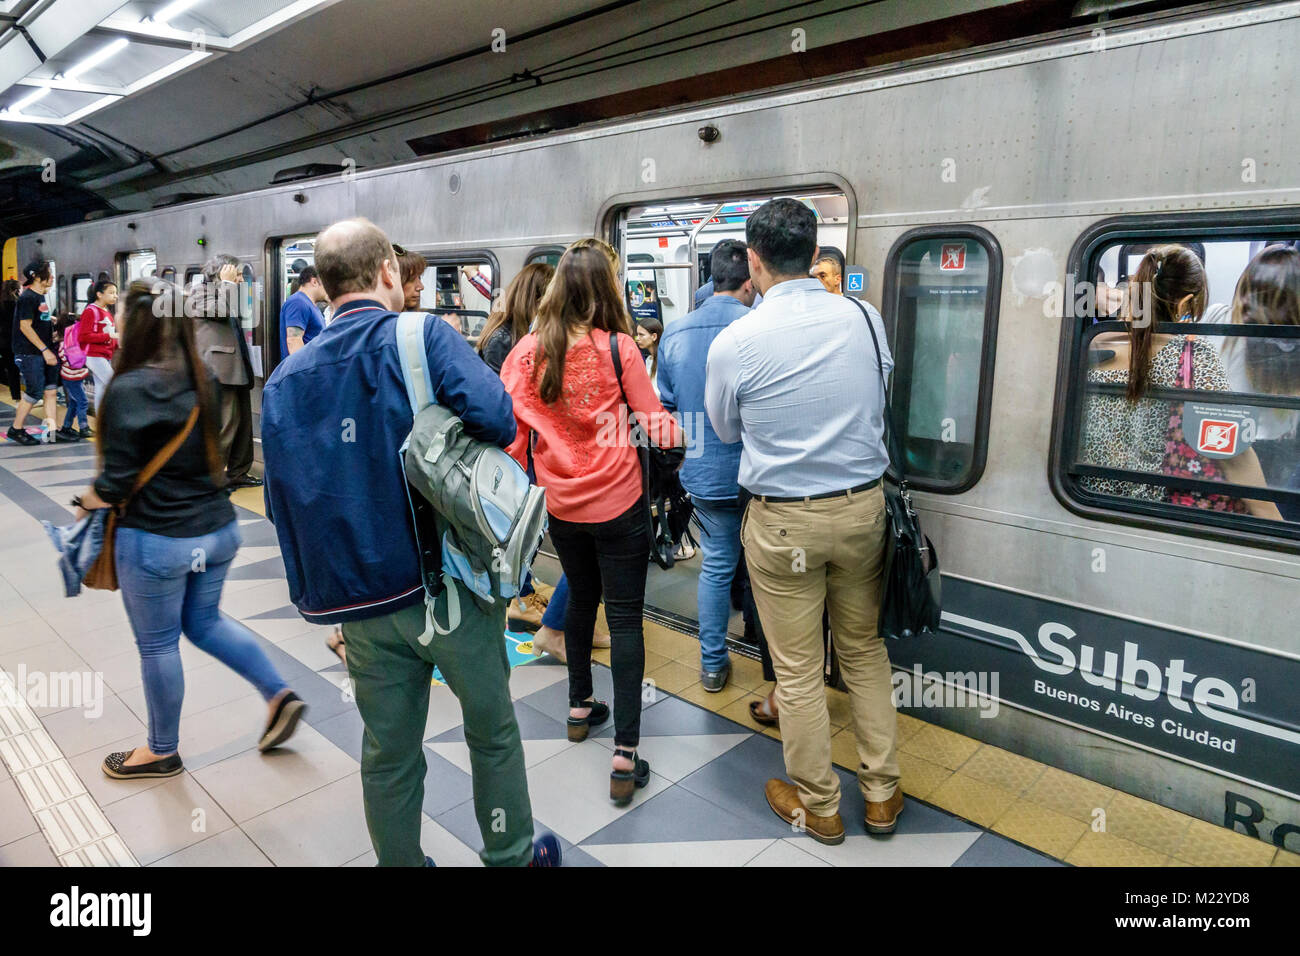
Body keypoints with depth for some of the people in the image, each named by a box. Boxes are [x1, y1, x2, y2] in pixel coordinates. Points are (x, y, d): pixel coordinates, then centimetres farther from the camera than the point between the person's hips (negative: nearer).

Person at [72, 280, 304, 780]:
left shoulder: (129, 389, -18)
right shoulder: (203, 381, 2)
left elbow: (116, 483, -15)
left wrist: (87, 504, 4)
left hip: (157, 540, -7)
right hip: (217, 528, 7)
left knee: (157, 644, 11)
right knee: (205, 622, 25)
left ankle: (162, 751, 30)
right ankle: (279, 694, 20)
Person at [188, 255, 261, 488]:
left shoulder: (225, 293, 21)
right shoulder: (199, 292, -5)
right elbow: (226, 311, -22)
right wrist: (228, 284, -11)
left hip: (237, 369, 9)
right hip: (219, 371, -9)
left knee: (243, 422, 12)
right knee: (224, 424, -8)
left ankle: (238, 473, 21)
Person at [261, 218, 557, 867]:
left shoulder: (284, 380, 5)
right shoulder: (421, 337, -10)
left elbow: (282, 503, 7)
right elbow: (495, 416, -26)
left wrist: (313, 591, 17)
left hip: (363, 604, 4)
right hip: (451, 587, -4)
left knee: (388, 753, 18)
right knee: (493, 730, 17)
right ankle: (511, 856, 35)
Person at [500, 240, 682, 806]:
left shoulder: (527, 351, -4)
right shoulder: (617, 347, -12)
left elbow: (509, 428, -1)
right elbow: (655, 422, -8)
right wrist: (680, 435, 11)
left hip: (560, 504, 4)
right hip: (616, 503, -4)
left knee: (581, 600, 25)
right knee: (624, 618, 2)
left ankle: (580, 708, 42)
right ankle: (625, 755, 4)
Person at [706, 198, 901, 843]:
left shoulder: (734, 343, -14)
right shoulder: (866, 321, -4)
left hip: (783, 522, -4)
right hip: (864, 506, 4)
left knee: (798, 670, 11)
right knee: (865, 650, 20)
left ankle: (817, 806, 29)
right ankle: (881, 794, 33)